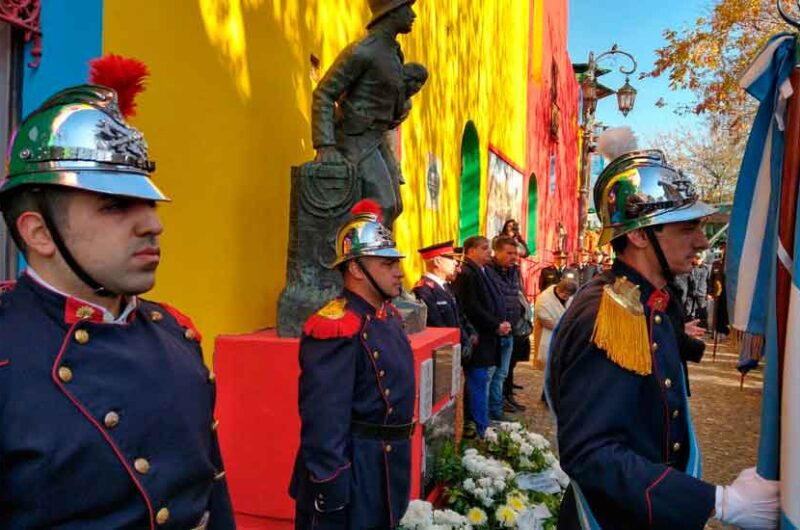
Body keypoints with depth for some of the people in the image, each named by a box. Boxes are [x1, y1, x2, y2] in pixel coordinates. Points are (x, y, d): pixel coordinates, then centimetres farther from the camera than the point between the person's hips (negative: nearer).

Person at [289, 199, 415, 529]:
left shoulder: (389, 316, 7)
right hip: (352, 473, -9)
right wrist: (331, 496, -24)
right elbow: (324, 424, -26)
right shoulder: (337, 329, -24)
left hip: (388, 469, 9)